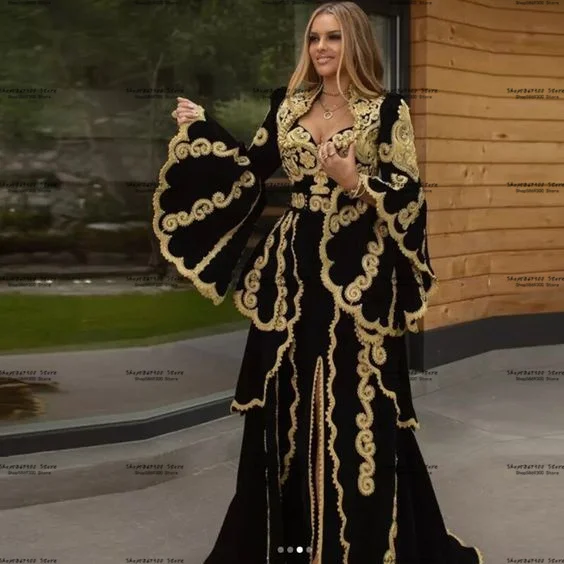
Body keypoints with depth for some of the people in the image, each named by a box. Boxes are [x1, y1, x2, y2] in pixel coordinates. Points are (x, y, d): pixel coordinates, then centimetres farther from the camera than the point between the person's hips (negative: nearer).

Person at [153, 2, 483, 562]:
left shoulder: (388, 110, -3)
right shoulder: (288, 104, 9)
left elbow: (409, 194, -8)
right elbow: (252, 171, 12)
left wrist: (355, 181, -22)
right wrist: (201, 129, 12)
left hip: (358, 272, -4)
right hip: (294, 268, 4)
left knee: (355, 401, -1)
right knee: (287, 398, 9)